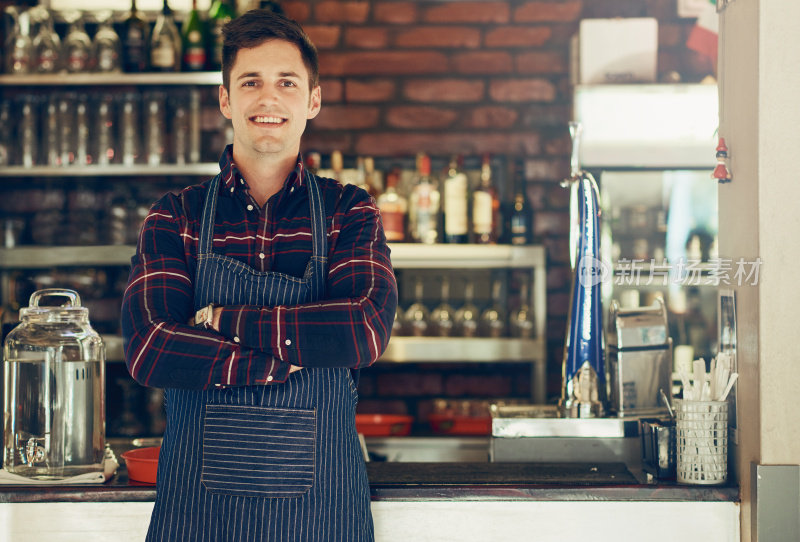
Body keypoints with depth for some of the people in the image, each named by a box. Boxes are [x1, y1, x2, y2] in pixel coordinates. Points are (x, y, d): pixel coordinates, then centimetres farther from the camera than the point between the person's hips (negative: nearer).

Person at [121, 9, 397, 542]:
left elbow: (368, 331, -12)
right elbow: (147, 350, -10)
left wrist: (222, 320, -13)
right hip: (197, 497, 0)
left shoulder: (350, 212, 5)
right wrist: (292, 357, -15)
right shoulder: (176, 218, 4)